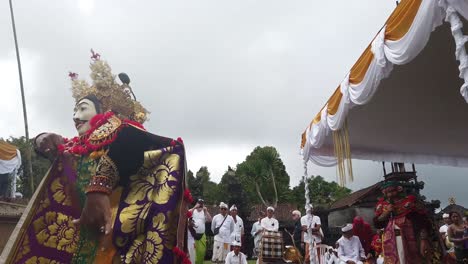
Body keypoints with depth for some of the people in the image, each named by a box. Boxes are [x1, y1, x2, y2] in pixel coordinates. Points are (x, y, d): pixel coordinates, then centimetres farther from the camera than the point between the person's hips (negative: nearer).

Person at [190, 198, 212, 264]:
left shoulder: (204, 212, 13)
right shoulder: (193, 210, 5)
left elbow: (210, 220, -1)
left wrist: (206, 211, -5)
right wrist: (195, 207, -17)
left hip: (202, 235, 3)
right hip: (193, 235, -3)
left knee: (201, 251, 5)